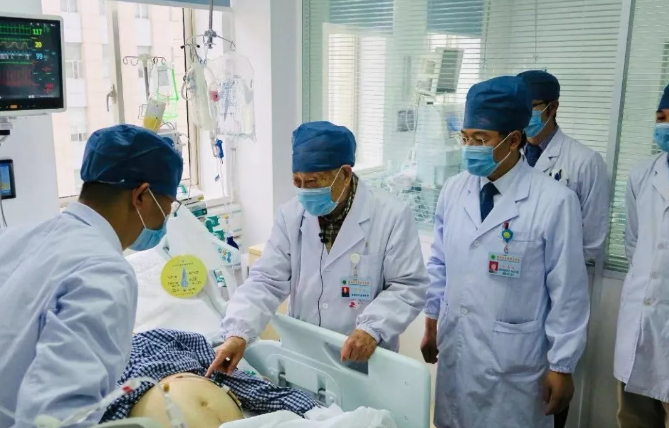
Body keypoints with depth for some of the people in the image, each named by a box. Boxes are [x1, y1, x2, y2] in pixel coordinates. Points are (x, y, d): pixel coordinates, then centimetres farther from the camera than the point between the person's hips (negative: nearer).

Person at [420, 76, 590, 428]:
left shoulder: (554, 202, -17)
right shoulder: (453, 191, -3)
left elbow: (568, 292, -11)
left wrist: (561, 366, -6)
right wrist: (431, 326, 13)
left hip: (513, 359, -4)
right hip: (454, 347, 5)